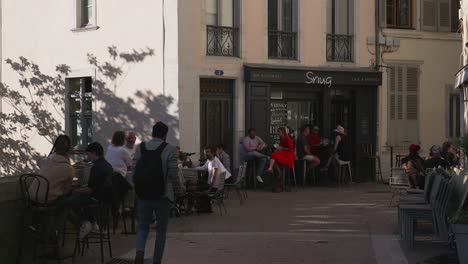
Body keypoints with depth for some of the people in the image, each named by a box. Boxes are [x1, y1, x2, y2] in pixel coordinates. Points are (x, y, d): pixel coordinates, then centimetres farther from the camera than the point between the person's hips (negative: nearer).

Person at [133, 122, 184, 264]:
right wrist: (179, 187, 11)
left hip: (143, 194, 3)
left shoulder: (140, 147, 3)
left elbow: (134, 171, 4)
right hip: (162, 195, -3)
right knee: (161, 230, 11)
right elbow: (173, 174, -8)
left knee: (143, 227, 12)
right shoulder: (169, 149, -8)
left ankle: (139, 252, -14)